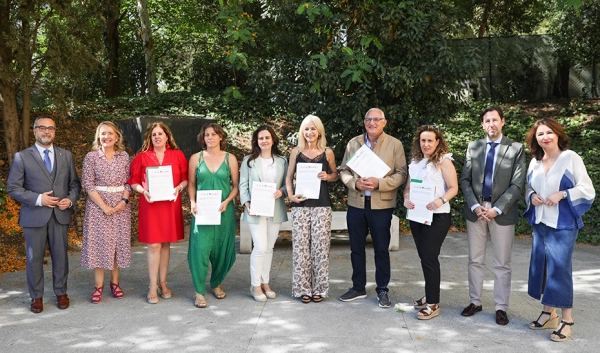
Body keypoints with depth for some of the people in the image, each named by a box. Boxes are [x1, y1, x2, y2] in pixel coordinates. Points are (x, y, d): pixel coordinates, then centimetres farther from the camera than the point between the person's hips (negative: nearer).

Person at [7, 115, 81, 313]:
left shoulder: (66, 156, 10)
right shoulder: (22, 157, 1)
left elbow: (75, 183, 12)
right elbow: (12, 188, -3)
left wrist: (70, 199, -7)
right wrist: (38, 199, -14)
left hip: (60, 215, 2)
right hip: (34, 216, -2)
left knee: (61, 256, 7)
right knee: (34, 258, 5)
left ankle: (61, 293, 23)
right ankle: (36, 297, 19)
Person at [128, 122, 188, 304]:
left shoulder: (178, 155, 6)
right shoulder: (142, 157, 3)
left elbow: (186, 178, 8)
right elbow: (133, 181, 5)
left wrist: (179, 187, -11)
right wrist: (143, 191, -13)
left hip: (171, 205, 2)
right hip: (150, 205, -1)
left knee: (166, 244, 8)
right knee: (153, 244, -3)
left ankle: (163, 282, 20)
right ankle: (153, 287, 5)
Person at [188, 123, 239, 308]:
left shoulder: (230, 159, 4)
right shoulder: (196, 158, 5)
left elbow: (236, 185, 4)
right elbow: (191, 184, 8)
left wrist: (227, 201, -11)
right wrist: (192, 202, -8)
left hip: (224, 210, 1)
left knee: (222, 248, 7)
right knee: (200, 248, -8)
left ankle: (216, 284, 28)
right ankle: (199, 291, 1)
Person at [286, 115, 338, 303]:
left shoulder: (327, 152, 5)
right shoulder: (296, 151, 6)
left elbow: (335, 175, 15)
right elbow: (289, 177, 10)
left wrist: (327, 176, -7)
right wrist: (290, 195, -5)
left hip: (321, 204, 0)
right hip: (300, 203, 1)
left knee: (320, 245, 0)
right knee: (300, 245, 1)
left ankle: (320, 288, 12)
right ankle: (302, 288, 11)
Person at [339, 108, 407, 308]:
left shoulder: (395, 144, -1)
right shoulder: (353, 143, 8)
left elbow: (401, 174, -5)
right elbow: (344, 170, 8)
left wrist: (379, 183, -19)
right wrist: (355, 183, -12)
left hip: (381, 205, -3)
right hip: (356, 203, 3)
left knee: (381, 250, 5)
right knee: (356, 248, 12)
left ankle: (382, 290, 19)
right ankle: (358, 288, 26)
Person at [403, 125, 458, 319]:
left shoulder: (443, 161, -6)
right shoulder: (415, 162, 12)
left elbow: (453, 188, -10)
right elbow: (408, 187, 14)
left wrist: (441, 200, -28)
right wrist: (406, 199, -8)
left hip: (437, 216, -6)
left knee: (429, 257, -8)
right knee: (424, 257, 13)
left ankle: (433, 304, 0)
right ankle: (430, 295, 27)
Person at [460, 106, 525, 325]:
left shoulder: (516, 149, -1)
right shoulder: (473, 147, 7)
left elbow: (517, 185, -7)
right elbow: (465, 180, 4)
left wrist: (496, 209, -15)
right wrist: (475, 206, -10)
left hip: (502, 212, -3)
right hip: (475, 210, 3)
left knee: (502, 264, 5)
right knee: (475, 260, 11)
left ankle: (501, 307, 16)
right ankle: (475, 302, 23)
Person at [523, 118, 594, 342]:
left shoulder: (570, 157, -8)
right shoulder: (534, 162, 9)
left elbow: (587, 189, -8)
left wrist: (562, 194, -20)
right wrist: (531, 196, -2)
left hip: (563, 224, -6)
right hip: (540, 223, 6)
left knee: (560, 268, -5)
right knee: (541, 267, 10)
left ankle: (567, 320, 7)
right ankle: (549, 314, 23)